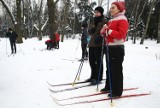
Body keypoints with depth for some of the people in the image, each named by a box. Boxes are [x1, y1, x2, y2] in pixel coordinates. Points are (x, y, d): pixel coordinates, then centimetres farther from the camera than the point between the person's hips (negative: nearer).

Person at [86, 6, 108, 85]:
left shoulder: (104, 21, -3)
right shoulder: (95, 21, 21)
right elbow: (90, 32, 19)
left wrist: (99, 37, -24)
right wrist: (92, 28, -1)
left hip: (99, 44, -8)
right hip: (92, 44, 8)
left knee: (98, 61, -5)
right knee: (91, 60, 11)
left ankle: (98, 78, 4)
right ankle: (93, 76, 23)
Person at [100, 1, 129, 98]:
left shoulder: (122, 20, -8)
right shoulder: (111, 21, 18)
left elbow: (121, 34, -20)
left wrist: (109, 31, -20)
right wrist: (104, 31, 1)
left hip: (117, 48, -9)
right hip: (110, 47, 9)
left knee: (116, 70, -5)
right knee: (109, 69, 15)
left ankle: (117, 91, 4)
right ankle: (108, 87, 28)